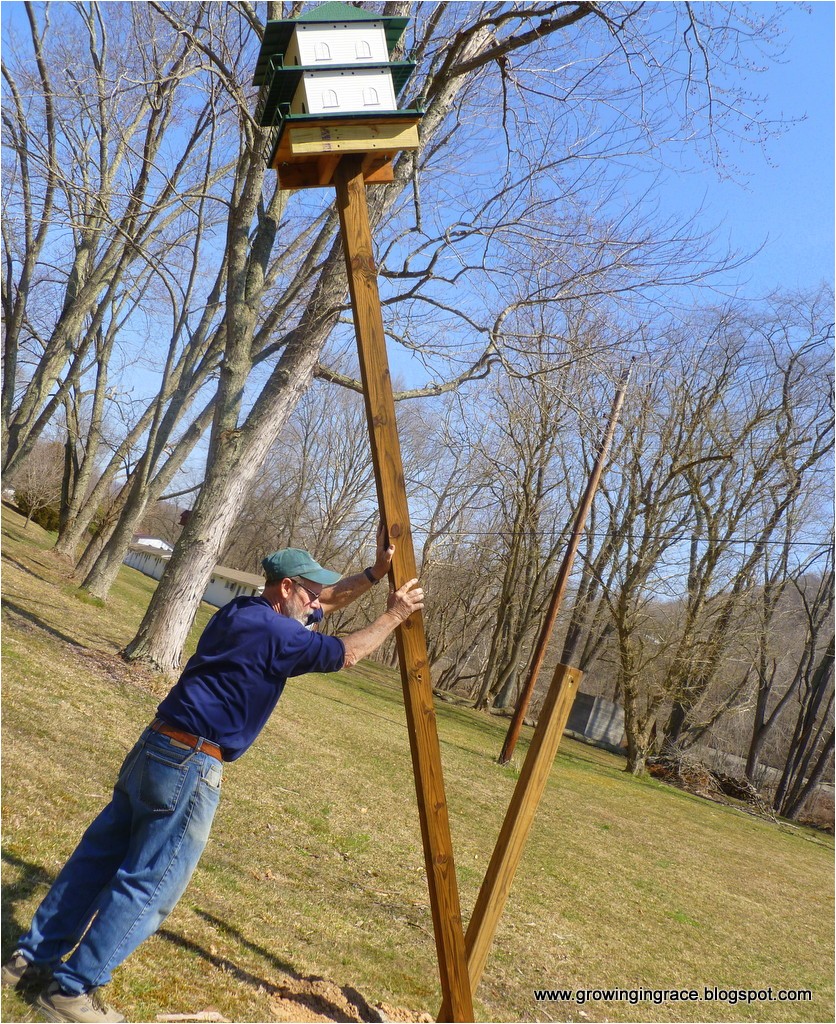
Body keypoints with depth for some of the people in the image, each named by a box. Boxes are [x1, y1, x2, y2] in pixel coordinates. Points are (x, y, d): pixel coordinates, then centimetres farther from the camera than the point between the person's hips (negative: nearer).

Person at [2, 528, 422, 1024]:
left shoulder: (239, 611, 14)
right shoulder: (277, 634, -14)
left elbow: (327, 601, 24)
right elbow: (347, 653, -1)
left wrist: (374, 574, 17)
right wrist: (393, 616, 10)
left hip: (155, 746, 9)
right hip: (190, 765, -9)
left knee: (100, 854, 16)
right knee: (148, 884, 2)